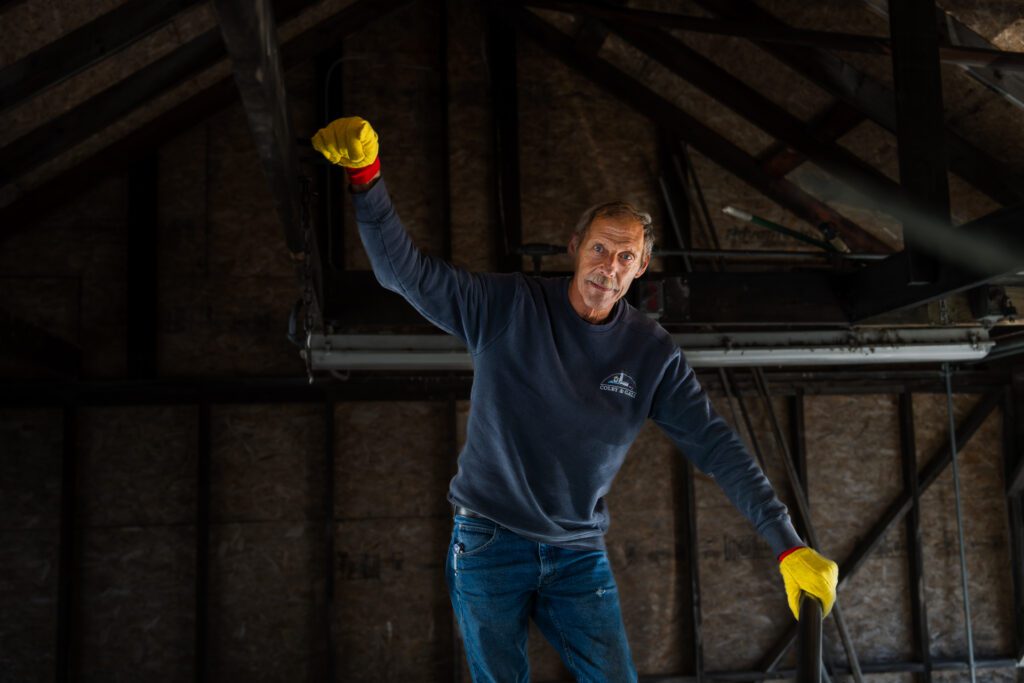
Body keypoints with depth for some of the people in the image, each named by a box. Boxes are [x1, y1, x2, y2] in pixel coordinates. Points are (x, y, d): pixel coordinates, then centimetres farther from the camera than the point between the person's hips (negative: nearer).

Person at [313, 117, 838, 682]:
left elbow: (716, 447, -5)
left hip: (578, 555, 2)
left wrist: (787, 546, -11)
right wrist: (366, 178, -32)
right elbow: (405, 271, -16)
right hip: (489, 544, -2)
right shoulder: (506, 307, -9)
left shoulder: (652, 354, -4)